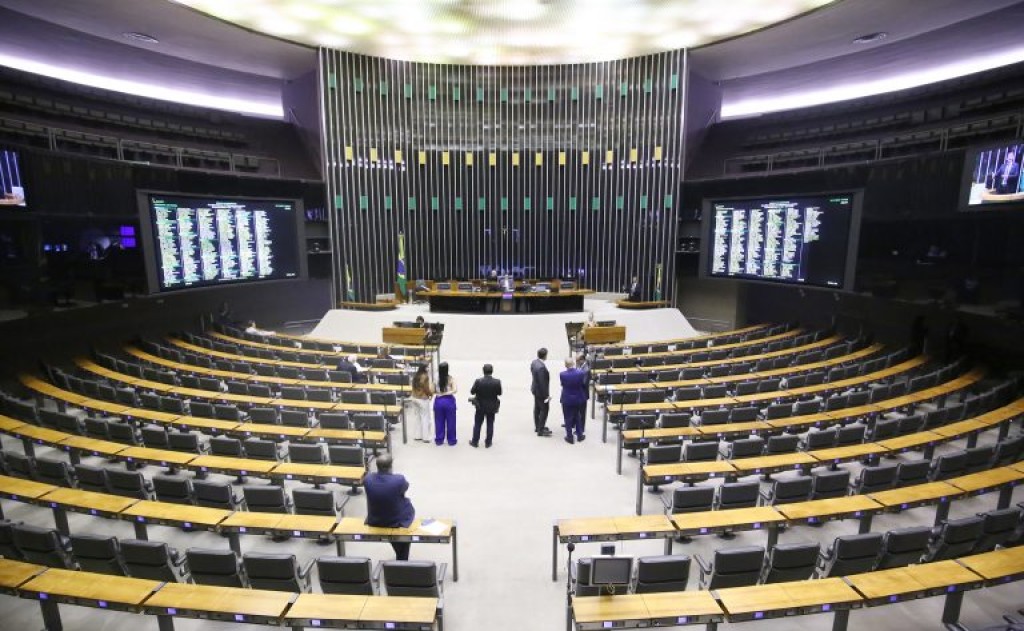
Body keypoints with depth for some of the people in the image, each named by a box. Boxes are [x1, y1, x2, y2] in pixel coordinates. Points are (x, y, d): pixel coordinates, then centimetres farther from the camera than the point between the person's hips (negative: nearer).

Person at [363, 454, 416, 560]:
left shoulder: (367, 479, -22)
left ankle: (399, 553, 50)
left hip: (374, 521, 3)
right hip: (397, 521, -3)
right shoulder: (399, 479, -29)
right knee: (409, 508, 28)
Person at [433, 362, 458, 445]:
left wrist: (439, 393, 9)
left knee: (439, 421, 14)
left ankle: (439, 440, 23)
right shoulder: (451, 378, -12)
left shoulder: (436, 378, -8)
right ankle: (451, 440, 20)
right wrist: (446, 393, -13)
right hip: (449, 401, -2)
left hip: (439, 401, 2)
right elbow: (455, 390, -20)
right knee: (450, 421, 11)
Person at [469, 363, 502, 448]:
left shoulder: (478, 381, -19)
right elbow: (499, 393, -6)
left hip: (480, 407, 0)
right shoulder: (497, 382, -16)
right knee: (490, 425, 14)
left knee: (477, 424, 15)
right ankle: (488, 442, 21)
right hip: (492, 407, 1)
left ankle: (475, 441, 24)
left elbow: (472, 392, -10)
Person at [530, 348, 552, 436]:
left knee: (537, 408, 20)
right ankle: (541, 430, 10)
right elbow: (542, 382, -28)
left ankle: (537, 427, 33)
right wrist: (546, 395, -19)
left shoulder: (534, 362, -3)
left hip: (535, 389, 9)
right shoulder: (541, 367, -31)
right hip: (541, 392, -9)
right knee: (544, 410, 3)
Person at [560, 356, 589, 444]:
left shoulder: (562, 374, -21)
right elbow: (584, 384, -2)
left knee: (568, 419, 11)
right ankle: (580, 435, 31)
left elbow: (562, 384, -3)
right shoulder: (581, 373, -19)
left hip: (567, 400, -2)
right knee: (578, 417, 21)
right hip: (579, 398, 2)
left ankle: (570, 437, 19)